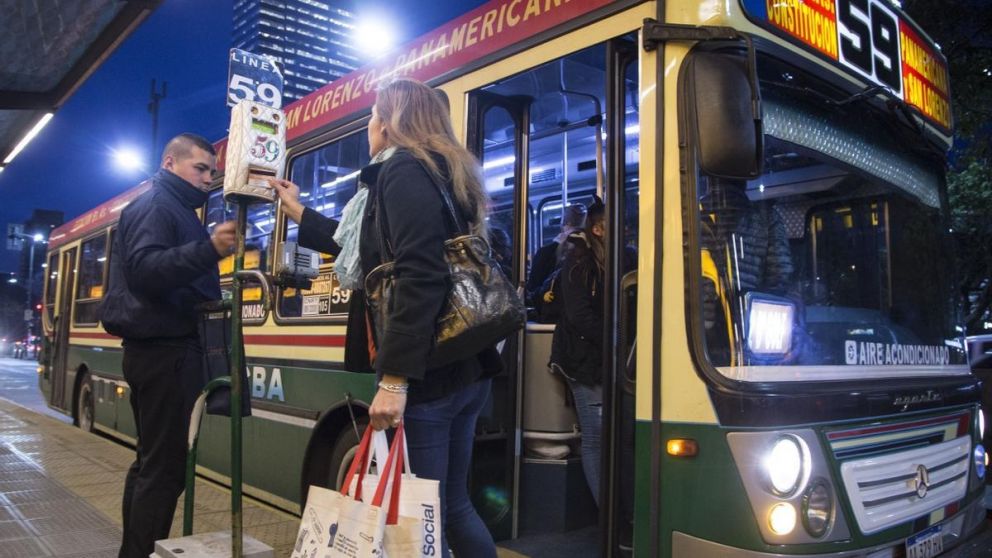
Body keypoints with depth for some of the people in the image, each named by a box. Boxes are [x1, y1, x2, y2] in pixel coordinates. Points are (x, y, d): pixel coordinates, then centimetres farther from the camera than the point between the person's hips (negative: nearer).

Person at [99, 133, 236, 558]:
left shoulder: (172, 209, 22)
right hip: (166, 350, -11)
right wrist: (208, 249, -41)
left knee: (152, 459, 17)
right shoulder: (156, 206, -9)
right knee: (164, 464, -7)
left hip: (158, 349, 11)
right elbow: (144, 269, -28)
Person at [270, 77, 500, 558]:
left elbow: (419, 279, -23)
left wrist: (394, 378, -24)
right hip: (466, 369, 10)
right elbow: (363, 246, 35)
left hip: (426, 376, -10)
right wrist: (297, 211, 44)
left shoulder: (404, 171, -8)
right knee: (452, 506, 18)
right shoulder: (437, 173, 22)